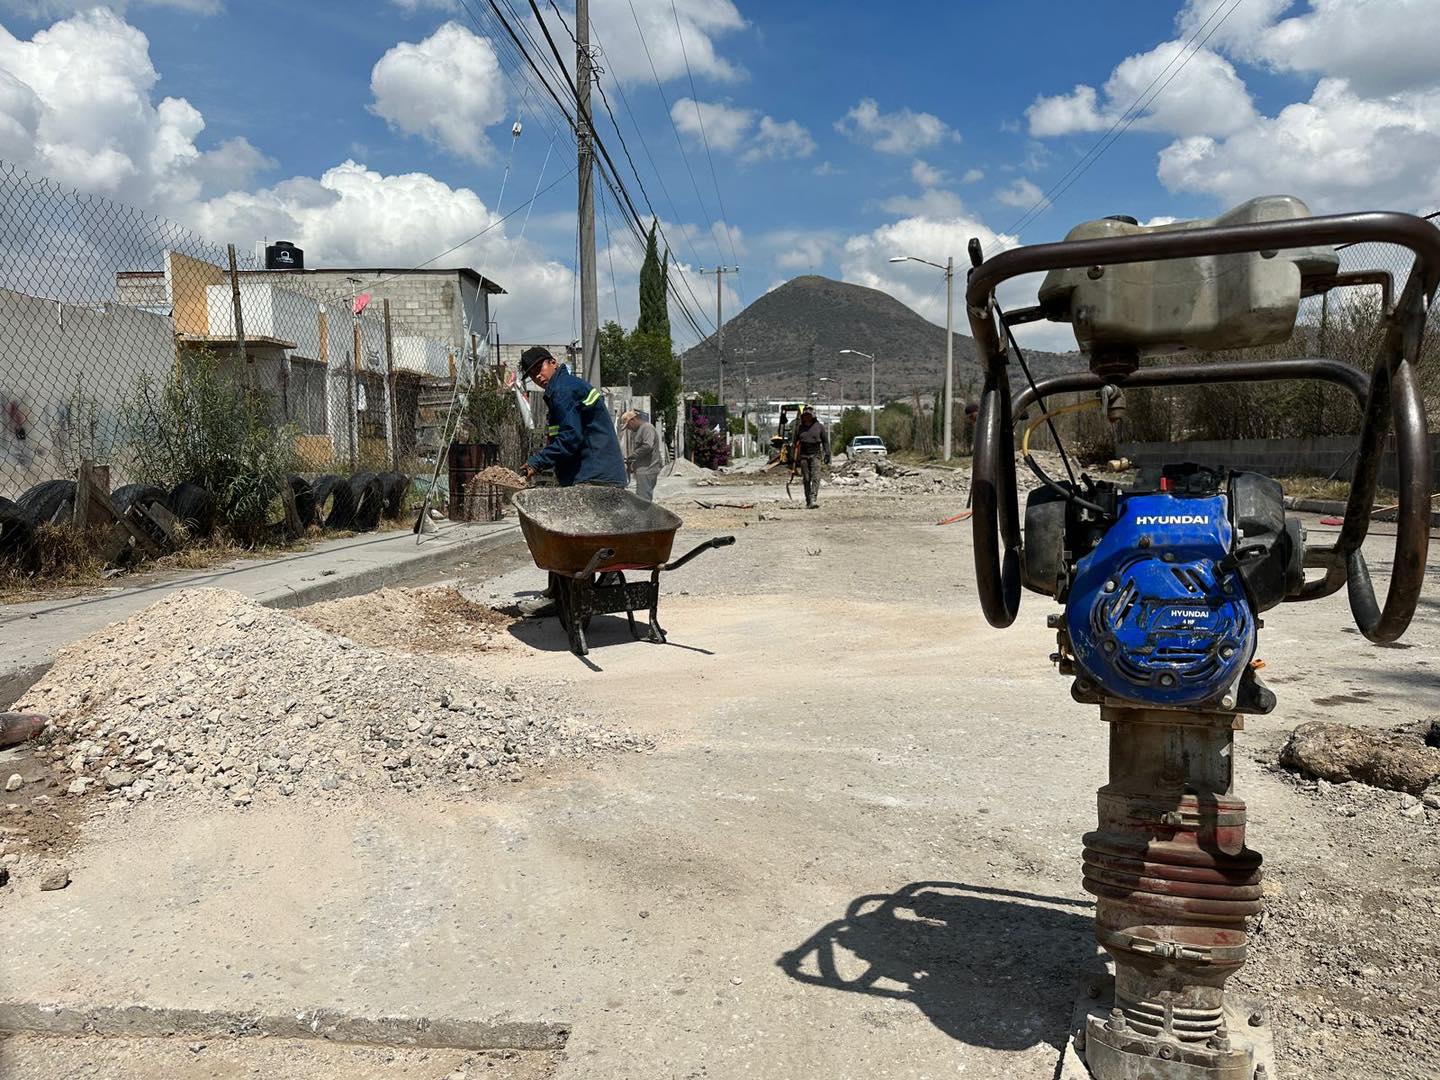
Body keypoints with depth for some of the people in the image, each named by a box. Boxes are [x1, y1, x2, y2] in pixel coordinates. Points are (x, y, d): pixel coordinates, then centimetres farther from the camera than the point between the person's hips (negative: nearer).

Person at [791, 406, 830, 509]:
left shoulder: (819, 426, 3)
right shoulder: (799, 427, 9)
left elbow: (825, 441, 7)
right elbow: (795, 442, 14)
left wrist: (827, 454, -1)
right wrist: (792, 457, 10)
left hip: (815, 455, -2)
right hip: (803, 456, 3)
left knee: (815, 477, -16)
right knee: (806, 479, 4)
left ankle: (813, 499, -24)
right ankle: (808, 502, 10)